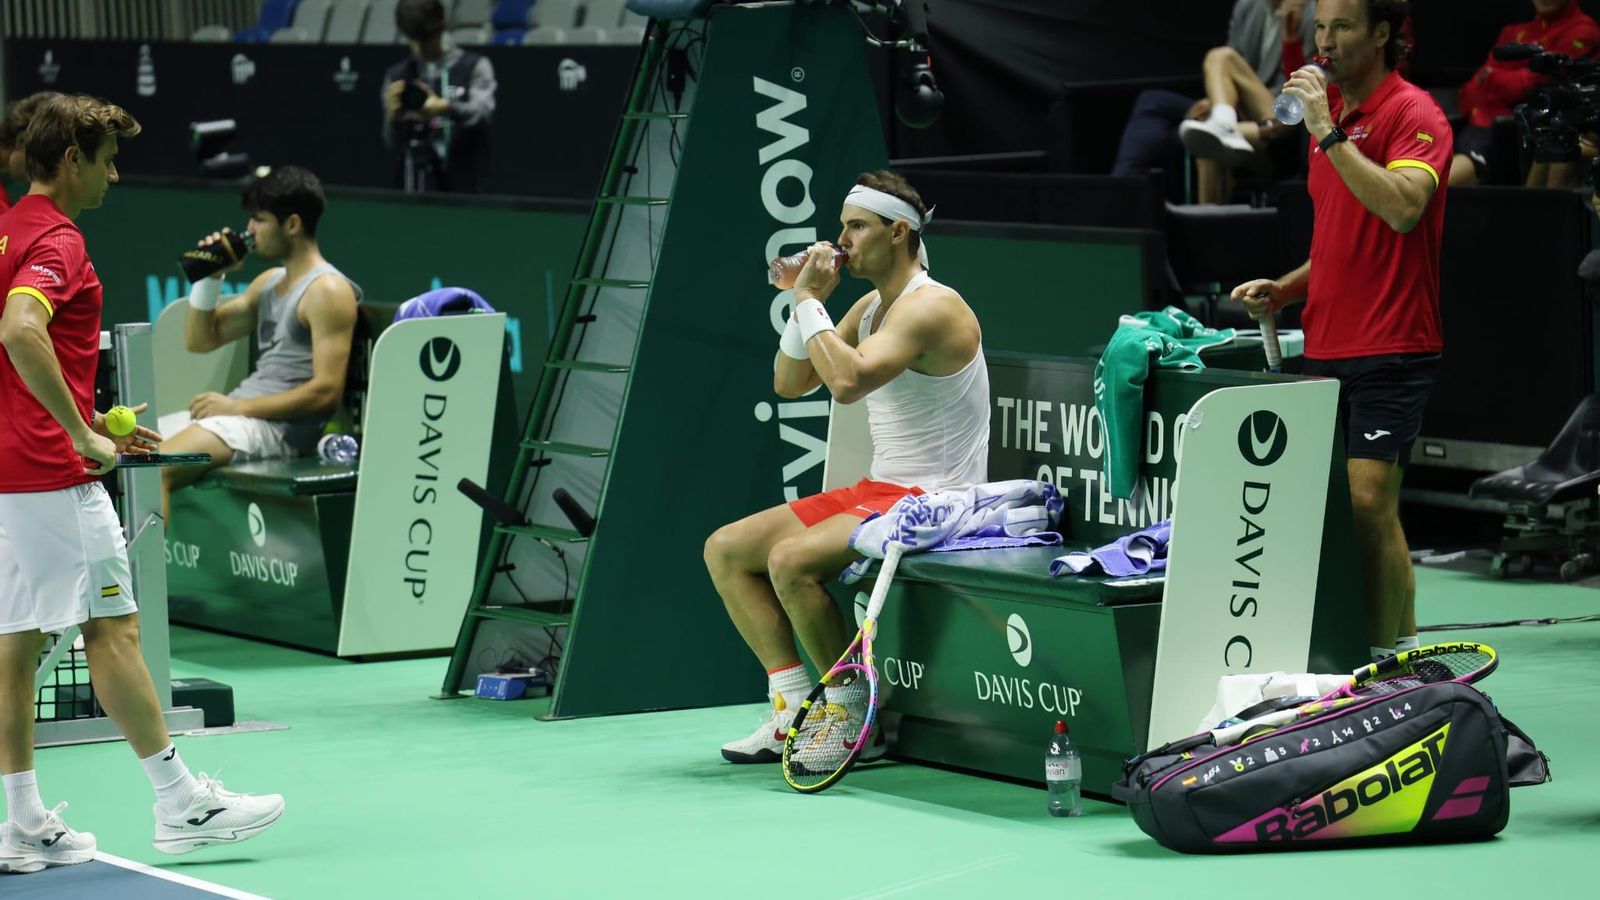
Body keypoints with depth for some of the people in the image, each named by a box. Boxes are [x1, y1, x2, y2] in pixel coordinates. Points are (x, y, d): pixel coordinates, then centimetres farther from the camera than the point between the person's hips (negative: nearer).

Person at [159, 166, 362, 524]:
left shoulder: (328, 291, -10)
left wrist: (238, 407, -18)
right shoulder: (269, 282, 18)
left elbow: (326, 390, -18)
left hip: (283, 426, -10)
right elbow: (199, 340, 24)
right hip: (241, 410, 10)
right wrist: (210, 277, 9)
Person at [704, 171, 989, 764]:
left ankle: (856, 720, -15)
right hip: (876, 492, 10)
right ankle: (795, 710, -1)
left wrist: (808, 303, -19)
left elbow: (848, 381, -31)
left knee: (791, 560, -30)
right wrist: (807, 300, 3)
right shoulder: (869, 308, 14)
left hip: (933, 499, -10)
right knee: (725, 550, 4)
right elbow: (789, 383, 16)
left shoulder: (930, 307, -17)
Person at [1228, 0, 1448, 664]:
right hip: (1326, 348, 8)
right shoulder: (1332, 114, 17)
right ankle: (1403, 642, 14)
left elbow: (1402, 210, -27)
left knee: (1368, 500, -14)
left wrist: (1329, 134, -23)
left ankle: (1390, 659, -7)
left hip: (1391, 348, -8)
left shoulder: (1412, 113, -8)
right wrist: (1285, 289, 11)